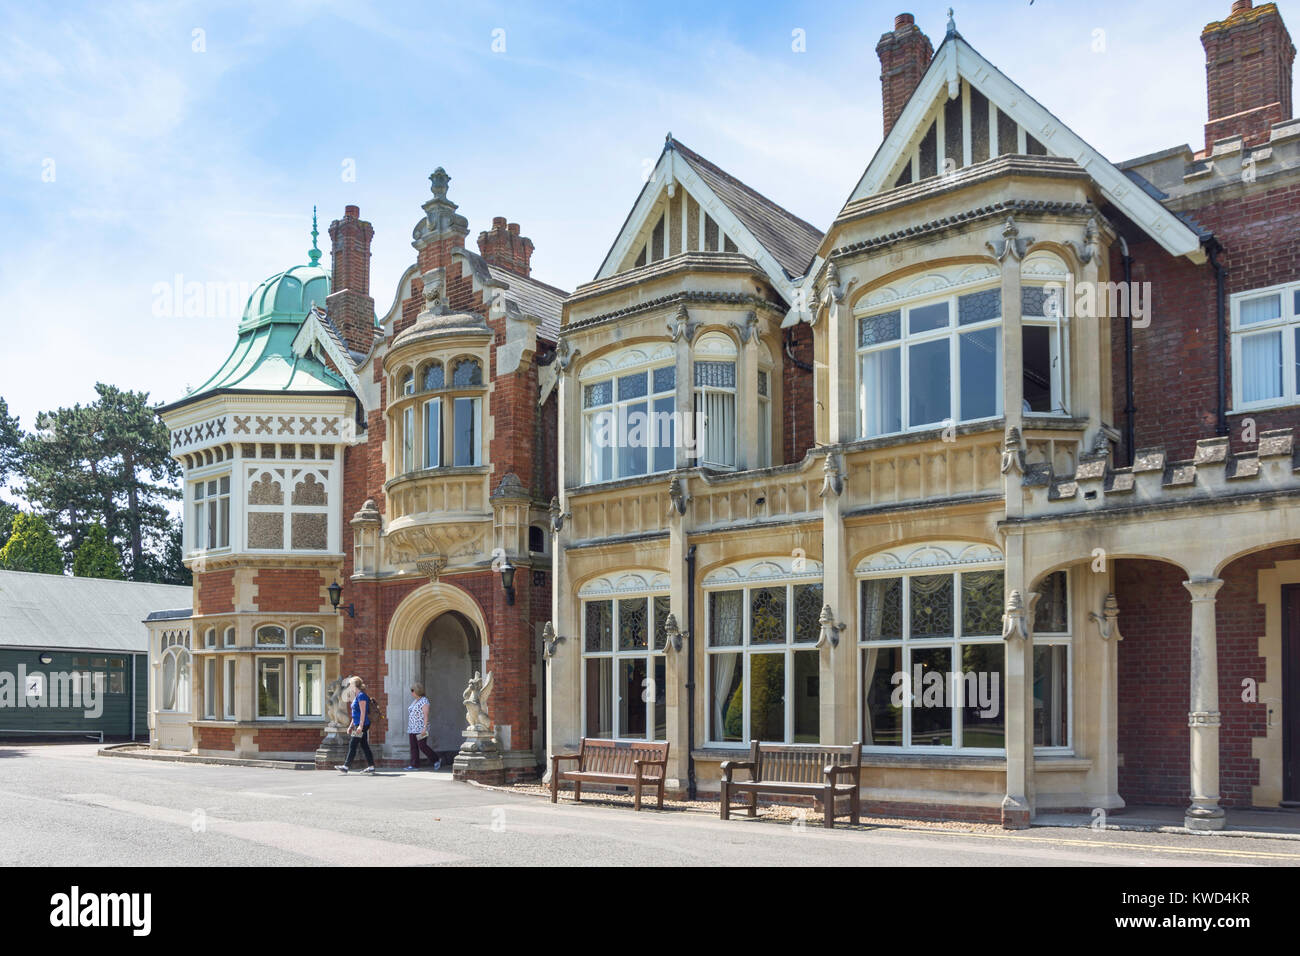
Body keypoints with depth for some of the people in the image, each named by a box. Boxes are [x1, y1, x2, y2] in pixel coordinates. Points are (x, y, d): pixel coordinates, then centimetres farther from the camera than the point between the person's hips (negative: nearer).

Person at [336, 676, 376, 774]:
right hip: (358, 725, 10)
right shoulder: (357, 696, 19)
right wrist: (351, 726, 24)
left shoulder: (361, 696, -12)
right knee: (364, 746, 8)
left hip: (362, 725, -10)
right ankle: (371, 767, 9)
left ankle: (346, 766, -9)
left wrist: (360, 726, -23)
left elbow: (363, 712, -19)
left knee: (352, 745, -9)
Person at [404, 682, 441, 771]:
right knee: (413, 746, 1)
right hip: (413, 728, 9)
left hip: (421, 728, -9)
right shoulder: (415, 701, 17)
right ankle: (414, 764, -1)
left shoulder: (424, 701, -10)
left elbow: (426, 715, -16)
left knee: (422, 746, -11)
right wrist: (409, 728, 19)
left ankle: (436, 760, 3)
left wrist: (425, 728, -23)